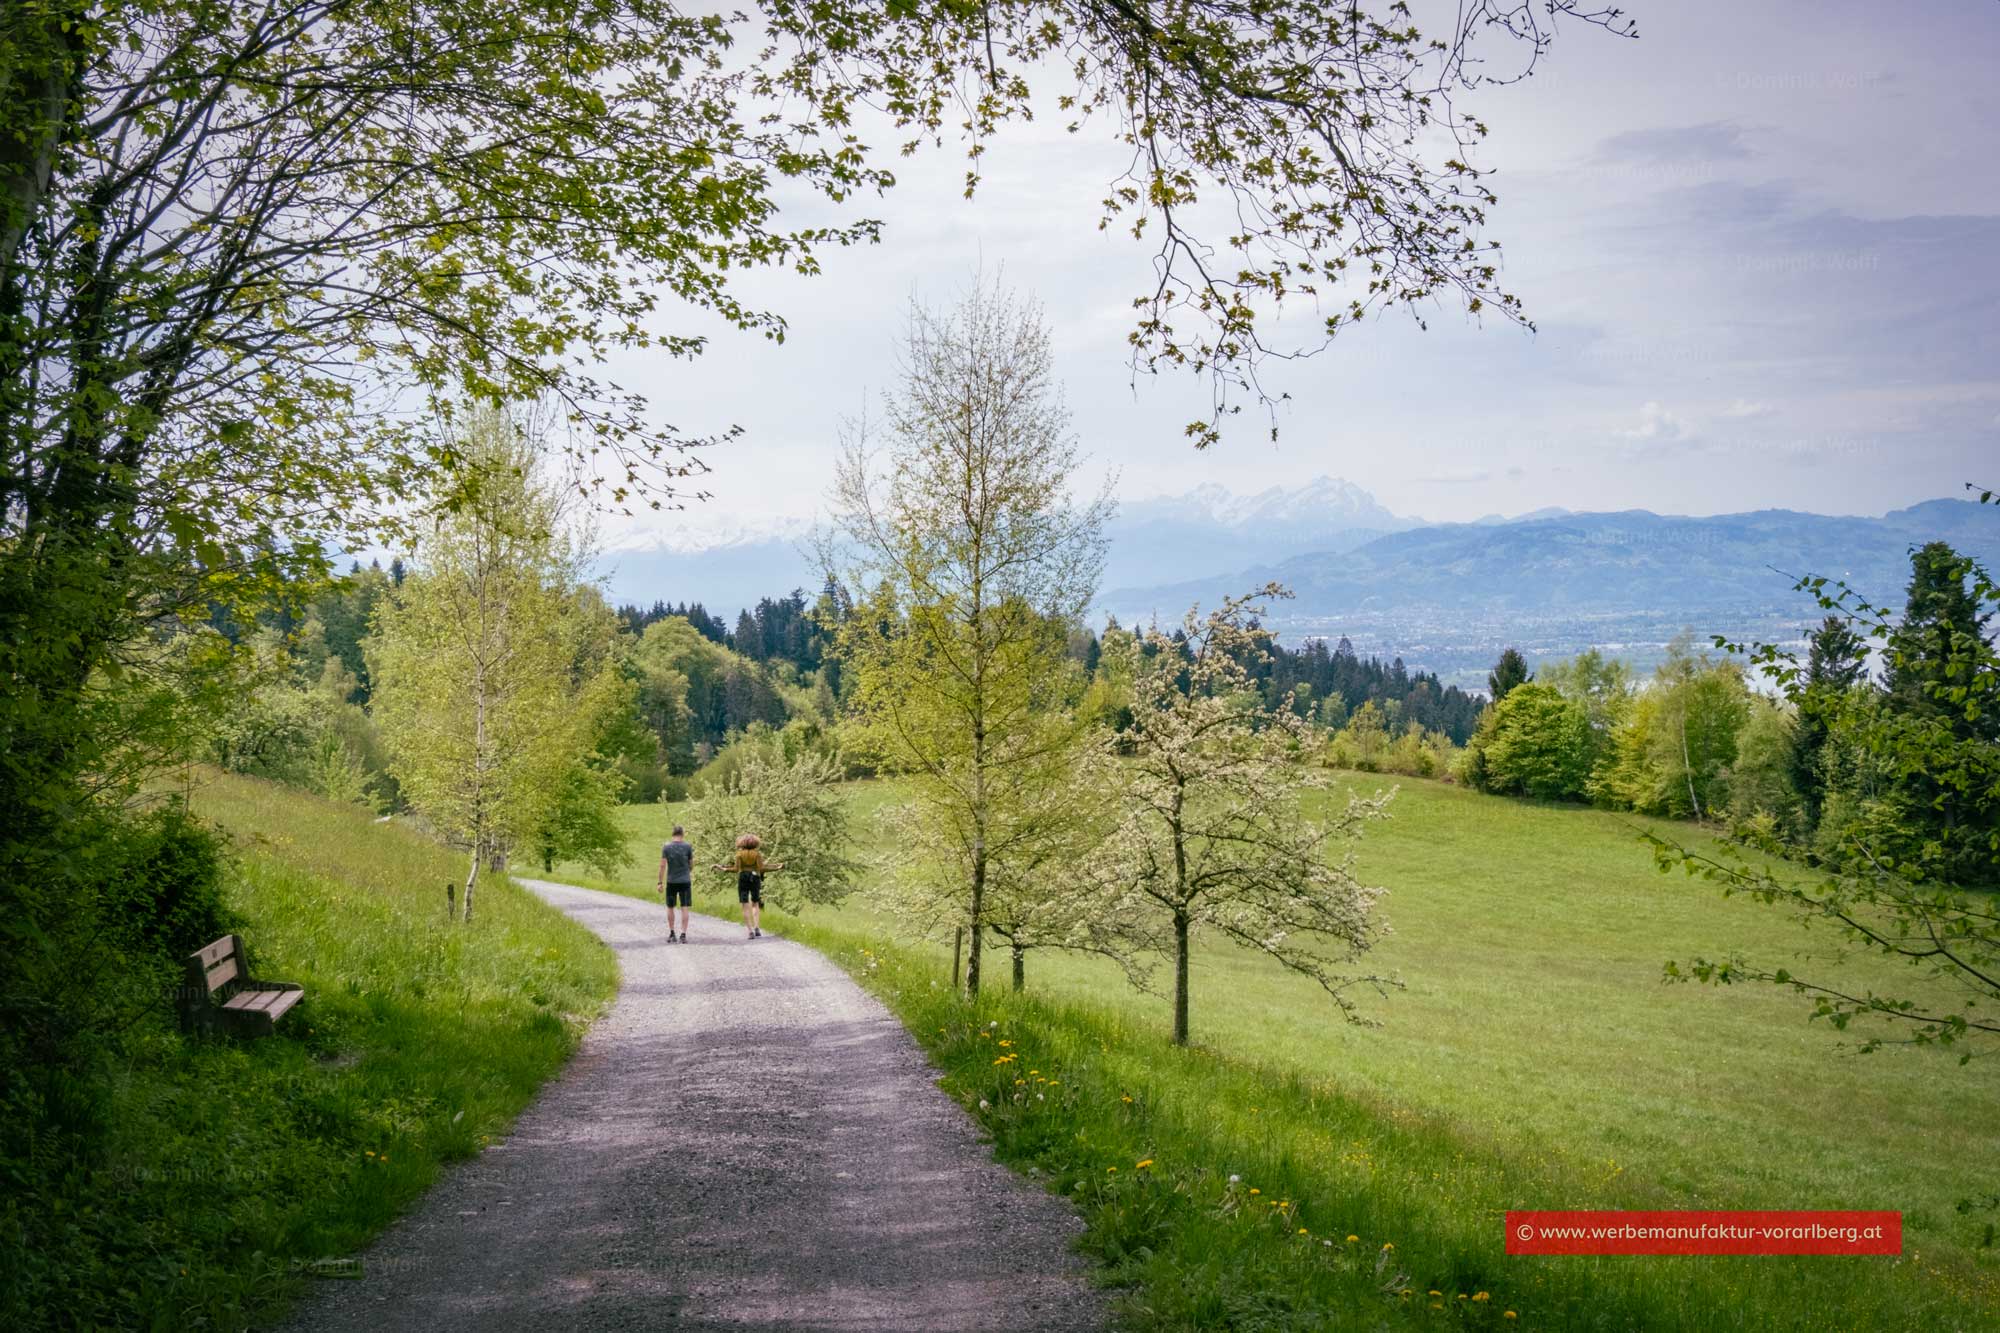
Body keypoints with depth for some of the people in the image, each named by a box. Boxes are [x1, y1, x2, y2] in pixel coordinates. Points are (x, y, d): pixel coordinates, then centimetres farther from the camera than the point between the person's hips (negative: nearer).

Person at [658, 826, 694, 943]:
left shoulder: (666, 848, -2)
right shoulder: (688, 846, -2)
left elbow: (662, 865, -6)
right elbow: (691, 865, 4)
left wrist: (660, 882, -3)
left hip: (671, 881, 1)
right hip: (685, 881, -1)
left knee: (670, 907, 14)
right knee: (684, 908, 0)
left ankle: (671, 934, 18)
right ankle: (683, 934, -6)